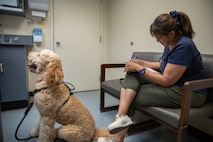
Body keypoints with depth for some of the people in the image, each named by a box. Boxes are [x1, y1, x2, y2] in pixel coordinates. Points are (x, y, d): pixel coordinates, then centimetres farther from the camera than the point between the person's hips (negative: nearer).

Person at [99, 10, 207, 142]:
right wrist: (141, 62, 4)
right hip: (171, 83, 9)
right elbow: (162, 64, 18)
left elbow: (166, 80, -23)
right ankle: (121, 117, -20)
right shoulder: (171, 43, 3)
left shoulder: (183, 46, -24)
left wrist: (140, 69, -17)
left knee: (133, 97, -12)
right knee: (132, 74, -9)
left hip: (188, 93, -9)